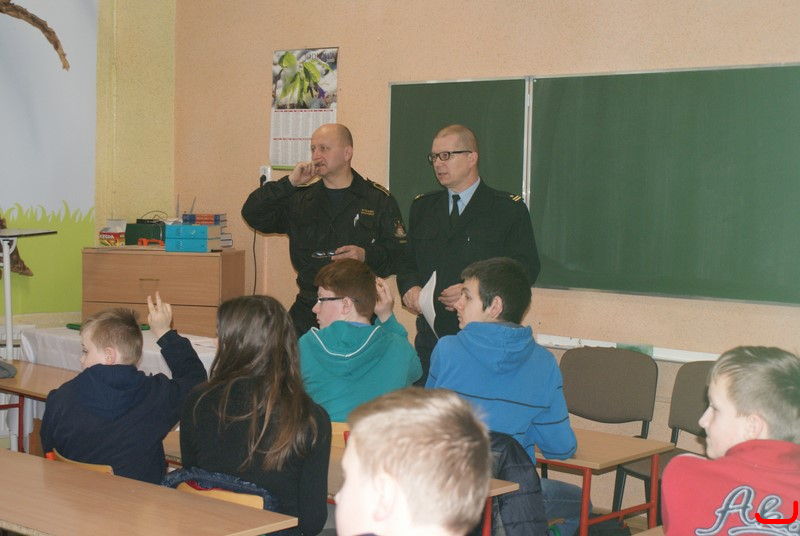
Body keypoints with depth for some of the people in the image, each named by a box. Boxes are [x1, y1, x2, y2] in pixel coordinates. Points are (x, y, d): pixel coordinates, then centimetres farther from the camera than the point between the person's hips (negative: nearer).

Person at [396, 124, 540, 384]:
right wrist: (410, 287, -4)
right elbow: (407, 262, 19)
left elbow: (526, 267, -5)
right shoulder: (421, 207, 17)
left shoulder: (510, 209, 1)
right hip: (430, 337, 4)